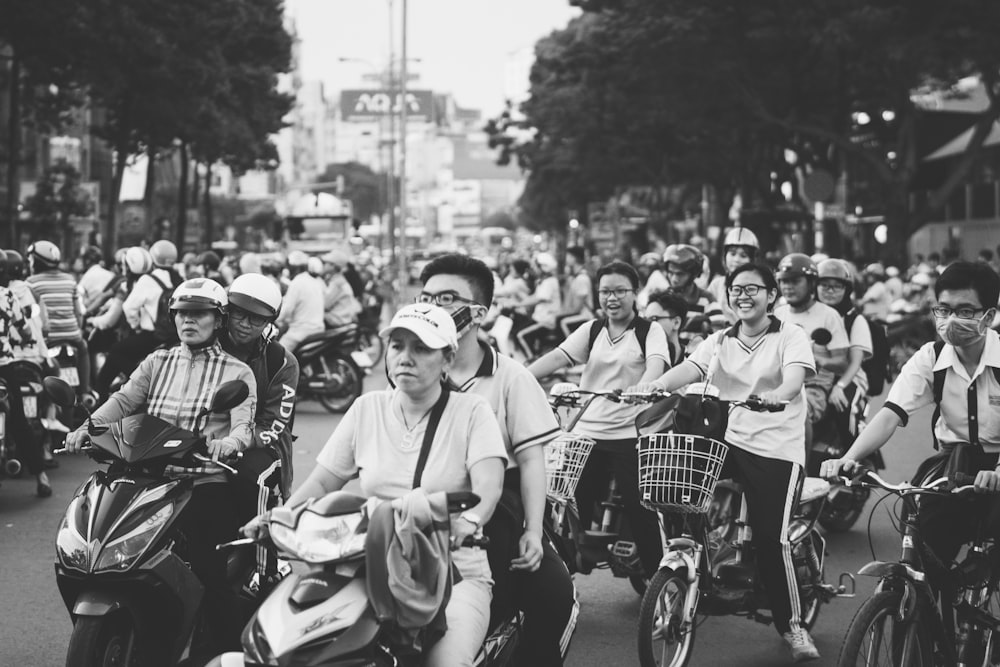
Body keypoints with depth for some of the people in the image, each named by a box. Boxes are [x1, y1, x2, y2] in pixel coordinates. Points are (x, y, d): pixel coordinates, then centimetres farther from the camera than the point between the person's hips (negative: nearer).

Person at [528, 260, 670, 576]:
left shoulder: (650, 332, 1)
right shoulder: (591, 330, 10)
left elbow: (656, 364, -18)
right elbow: (558, 357, -3)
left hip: (630, 434, -3)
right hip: (587, 431, 3)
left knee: (639, 510, 0)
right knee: (576, 507, 4)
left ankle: (656, 577, 12)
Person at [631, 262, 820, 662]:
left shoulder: (791, 337, 2)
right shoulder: (718, 343, 14)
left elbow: (795, 375, -18)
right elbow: (689, 369, -3)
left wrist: (778, 394, -41)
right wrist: (656, 385, -25)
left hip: (775, 447, -4)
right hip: (725, 439, 5)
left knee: (770, 538, -12)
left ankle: (791, 625, 6)